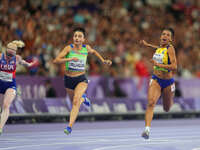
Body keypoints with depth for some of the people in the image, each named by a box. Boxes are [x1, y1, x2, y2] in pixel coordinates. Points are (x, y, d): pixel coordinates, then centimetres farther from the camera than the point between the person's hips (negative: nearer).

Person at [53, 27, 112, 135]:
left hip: (81, 79, -1)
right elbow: (56, 60, -23)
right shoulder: (69, 48, -13)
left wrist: (103, 60, 15)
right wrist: (70, 59, -35)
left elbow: (93, 52, 22)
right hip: (69, 79, 1)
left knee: (76, 101, -24)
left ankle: (70, 126, -27)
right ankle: (83, 98, 57)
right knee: (74, 101, 20)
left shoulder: (86, 48, -4)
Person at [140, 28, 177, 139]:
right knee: (151, 103, -22)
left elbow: (174, 67, -28)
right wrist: (148, 45, 29)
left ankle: (170, 101, 54)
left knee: (167, 109, 16)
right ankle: (147, 129, -28)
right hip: (156, 80, 3)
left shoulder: (170, 48, -18)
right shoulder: (160, 47, 1)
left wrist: (159, 64, -32)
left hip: (168, 82, -3)